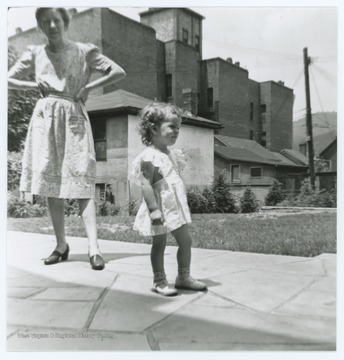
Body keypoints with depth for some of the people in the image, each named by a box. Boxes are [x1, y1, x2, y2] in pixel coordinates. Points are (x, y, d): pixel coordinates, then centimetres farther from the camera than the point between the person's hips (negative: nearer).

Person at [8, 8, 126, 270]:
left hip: (74, 118, -3)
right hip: (46, 118, 3)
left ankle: (94, 248, -14)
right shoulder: (35, 53, 13)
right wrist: (34, 85, 1)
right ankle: (61, 245, 10)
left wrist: (89, 87, -4)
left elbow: (119, 72, 2)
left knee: (82, 180, -11)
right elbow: (9, 79, 18)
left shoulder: (84, 52, 5)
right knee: (51, 183, 1)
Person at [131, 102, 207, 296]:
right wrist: (153, 208, -26)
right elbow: (146, 184, -21)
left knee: (186, 240, 12)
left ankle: (184, 277, 26)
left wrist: (183, 205, 19)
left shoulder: (173, 154, 12)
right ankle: (159, 281, 19)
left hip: (176, 205, 9)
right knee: (159, 243, 4)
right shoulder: (149, 156, -16)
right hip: (160, 208, -8)